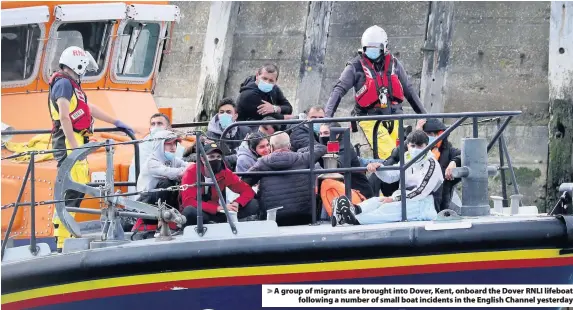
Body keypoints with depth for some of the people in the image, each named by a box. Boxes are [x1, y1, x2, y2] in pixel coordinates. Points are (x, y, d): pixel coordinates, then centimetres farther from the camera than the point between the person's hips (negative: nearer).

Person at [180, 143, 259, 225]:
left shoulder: (224, 173, -3)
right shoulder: (191, 172, -15)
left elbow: (248, 191, -1)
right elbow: (188, 202, -25)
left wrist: (237, 203, -24)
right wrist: (218, 208, -31)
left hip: (216, 214, 4)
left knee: (253, 205, -10)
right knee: (190, 211, -40)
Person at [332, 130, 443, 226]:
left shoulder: (431, 164, -6)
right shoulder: (407, 160, 18)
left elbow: (421, 191, -14)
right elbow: (390, 177, 8)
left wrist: (395, 198, -18)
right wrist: (378, 168, -15)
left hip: (423, 205, -7)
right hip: (405, 202, 7)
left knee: (388, 208, -31)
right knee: (377, 201, -17)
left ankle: (355, 220, -52)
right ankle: (356, 210, -50)